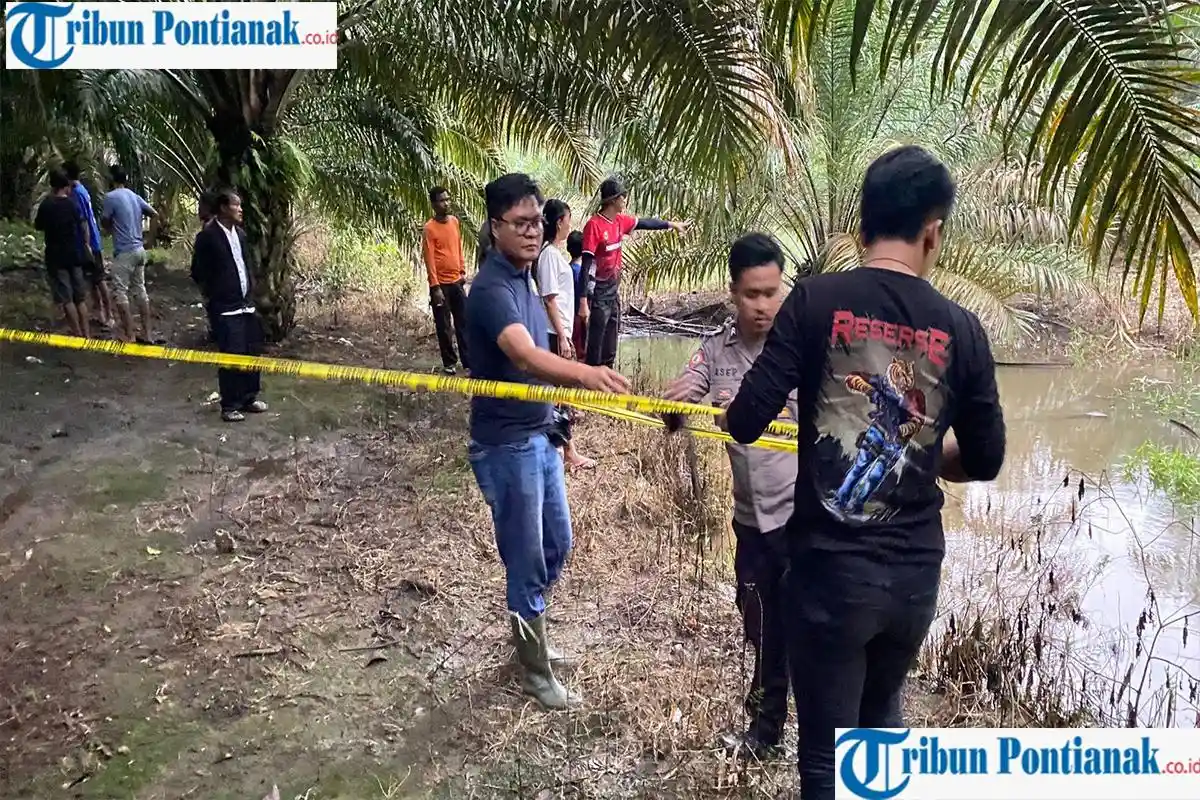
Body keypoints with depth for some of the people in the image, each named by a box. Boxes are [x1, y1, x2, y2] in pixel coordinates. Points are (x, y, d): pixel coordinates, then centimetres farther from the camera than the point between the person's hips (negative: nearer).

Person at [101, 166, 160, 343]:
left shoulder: (111, 197, -12)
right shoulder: (135, 196, 8)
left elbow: (105, 222, -5)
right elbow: (155, 214, 16)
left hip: (124, 252, -7)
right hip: (139, 249, 7)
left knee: (120, 293, -2)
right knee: (140, 290, 12)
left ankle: (129, 337, -4)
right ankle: (147, 334, 13)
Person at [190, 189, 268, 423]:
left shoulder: (240, 233, 9)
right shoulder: (207, 236, -12)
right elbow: (198, 272, -8)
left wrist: (251, 290, 12)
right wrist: (211, 298, -5)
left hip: (246, 304, 7)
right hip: (225, 308, -7)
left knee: (252, 352, 11)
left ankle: (249, 398, 25)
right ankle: (230, 406, 7)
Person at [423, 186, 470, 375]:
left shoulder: (455, 221, 7)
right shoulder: (429, 228, -11)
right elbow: (429, 259, -13)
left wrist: (463, 271, 13)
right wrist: (435, 287, -17)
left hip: (457, 281, 5)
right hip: (441, 284, -5)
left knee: (464, 323, 6)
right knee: (444, 326, 3)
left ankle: (468, 362, 11)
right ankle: (449, 363, 13)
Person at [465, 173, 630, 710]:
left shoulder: (522, 277, 8)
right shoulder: (492, 289, -22)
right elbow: (525, 357, -41)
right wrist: (585, 374, -58)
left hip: (539, 434, 9)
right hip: (507, 444, -9)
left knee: (556, 546, 20)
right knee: (527, 561, 4)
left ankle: (527, 634, 41)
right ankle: (536, 674, 22)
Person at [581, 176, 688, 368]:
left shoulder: (620, 221, 6)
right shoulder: (594, 225, -17)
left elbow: (644, 222, 25)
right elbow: (587, 264, -20)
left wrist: (671, 224, 35)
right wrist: (585, 299, -24)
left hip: (614, 292, 9)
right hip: (599, 294, -8)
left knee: (610, 346, 14)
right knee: (596, 344, -6)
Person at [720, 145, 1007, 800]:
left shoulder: (816, 299, -11)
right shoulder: (961, 329, -3)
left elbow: (746, 423, -15)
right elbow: (984, 462, 5)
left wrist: (729, 414, 9)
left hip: (828, 567, -3)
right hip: (915, 572, 4)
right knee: (882, 716, 29)